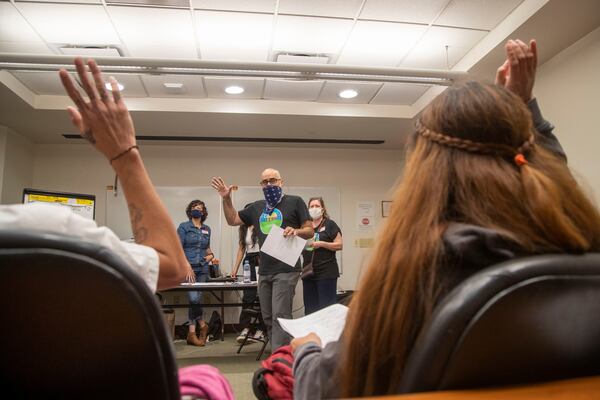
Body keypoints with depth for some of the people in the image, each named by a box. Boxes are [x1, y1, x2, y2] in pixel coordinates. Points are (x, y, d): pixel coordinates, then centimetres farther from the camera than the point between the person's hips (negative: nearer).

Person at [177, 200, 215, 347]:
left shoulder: (207, 229, 15)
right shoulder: (183, 227, 2)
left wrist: (211, 255, 5)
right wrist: (187, 266, -14)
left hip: (203, 268, 4)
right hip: (188, 268, -4)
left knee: (196, 298, 2)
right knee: (194, 297, -15)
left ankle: (192, 333, 12)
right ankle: (202, 325, 7)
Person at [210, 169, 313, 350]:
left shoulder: (295, 202, 1)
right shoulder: (256, 207, 15)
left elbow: (310, 231, -1)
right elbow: (232, 220, 20)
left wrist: (296, 231, -22)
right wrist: (226, 199, 8)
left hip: (286, 270, -6)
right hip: (264, 272, 6)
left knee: (280, 316, -10)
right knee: (268, 318, 12)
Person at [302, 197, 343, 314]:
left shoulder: (329, 224, 1)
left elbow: (339, 245, -6)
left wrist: (321, 244, -16)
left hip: (327, 273, -5)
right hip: (308, 273, 5)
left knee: (326, 307, -4)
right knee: (309, 308, 10)